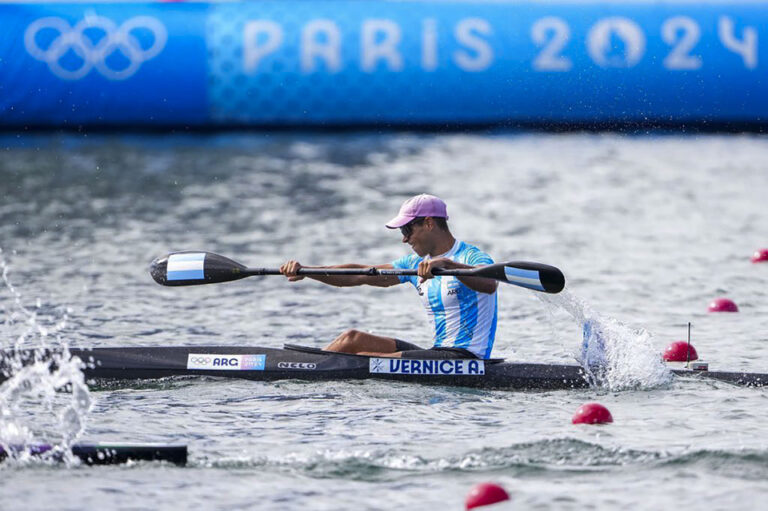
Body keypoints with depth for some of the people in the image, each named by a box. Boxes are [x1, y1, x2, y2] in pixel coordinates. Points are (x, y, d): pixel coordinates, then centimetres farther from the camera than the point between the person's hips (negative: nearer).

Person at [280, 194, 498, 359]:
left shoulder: (470, 257, -10)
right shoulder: (416, 264, 14)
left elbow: (490, 284, -33)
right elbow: (359, 275, 12)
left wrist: (446, 264, -46)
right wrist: (304, 271, 3)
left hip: (466, 358, -9)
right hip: (439, 352, 9)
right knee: (353, 339, 4)